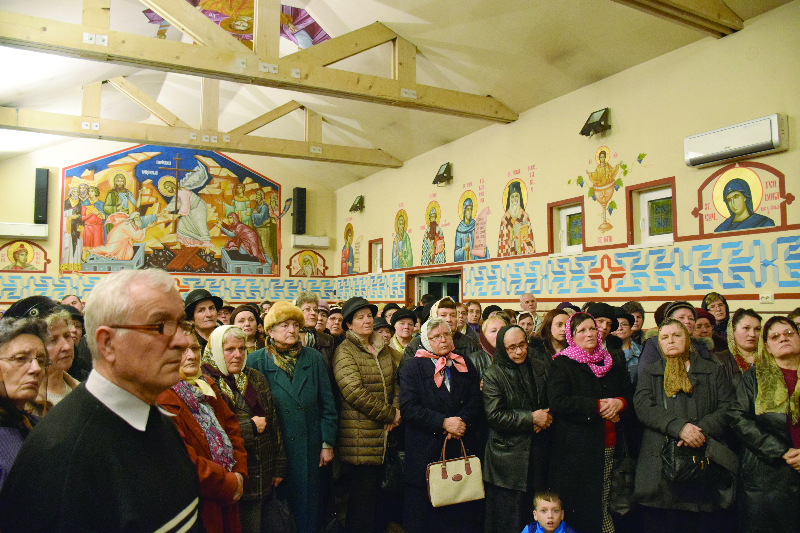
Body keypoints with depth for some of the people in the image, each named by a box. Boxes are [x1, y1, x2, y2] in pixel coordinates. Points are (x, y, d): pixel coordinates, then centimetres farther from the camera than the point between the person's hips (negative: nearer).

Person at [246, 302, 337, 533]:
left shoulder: (314, 358, 4)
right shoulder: (256, 361, -3)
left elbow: (327, 404, 5)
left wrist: (327, 443, 3)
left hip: (310, 449, 2)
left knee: (308, 509, 11)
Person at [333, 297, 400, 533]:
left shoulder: (383, 349, 14)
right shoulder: (344, 351, -8)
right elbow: (353, 391, -18)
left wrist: (397, 410, -4)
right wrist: (389, 415, -13)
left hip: (386, 434, 6)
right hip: (361, 437, -6)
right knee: (364, 494, 1)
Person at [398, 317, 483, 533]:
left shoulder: (465, 365, 12)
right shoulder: (412, 368, 0)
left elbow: (476, 400, 7)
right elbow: (409, 407, -10)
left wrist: (462, 421, -12)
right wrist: (443, 423, -15)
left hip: (463, 447, 3)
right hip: (427, 449, -3)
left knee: (463, 512, 7)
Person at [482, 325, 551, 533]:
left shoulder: (541, 369, 8)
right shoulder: (492, 375, -7)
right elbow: (494, 416, -15)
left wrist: (545, 419, -5)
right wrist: (531, 418, -16)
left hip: (538, 453, 5)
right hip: (508, 457, -4)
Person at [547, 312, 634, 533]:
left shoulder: (612, 364, 17)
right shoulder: (562, 364, 0)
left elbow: (631, 396, 18)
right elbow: (558, 402, -12)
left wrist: (619, 403, -5)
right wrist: (598, 406, -14)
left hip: (609, 447, 5)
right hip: (577, 448, -4)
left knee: (604, 508, 4)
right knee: (578, 509, -2)